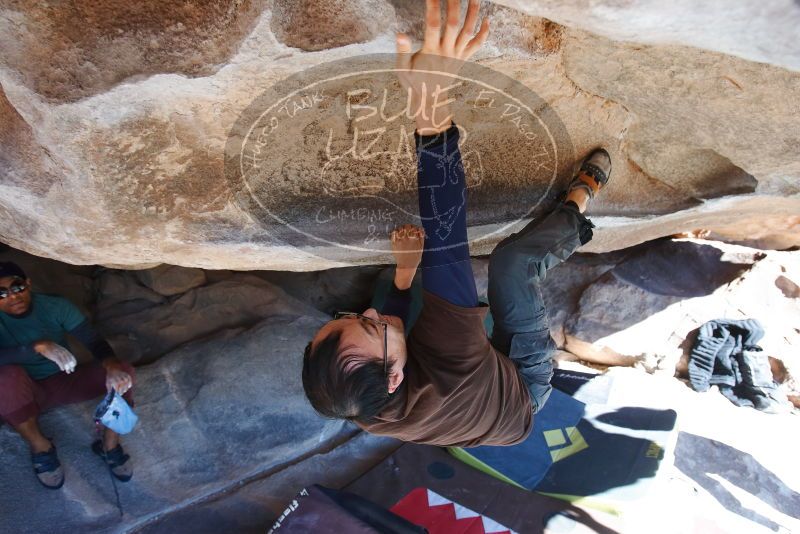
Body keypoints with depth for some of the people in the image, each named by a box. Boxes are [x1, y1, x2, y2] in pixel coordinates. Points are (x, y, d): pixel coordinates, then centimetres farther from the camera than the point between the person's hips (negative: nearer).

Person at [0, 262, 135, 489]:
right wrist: (38, 347, -46)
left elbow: (94, 341, -18)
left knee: (123, 371, -24)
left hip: (65, 381, 2)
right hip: (25, 395, -1)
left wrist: (112, 367, -38)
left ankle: (110, 444, -6)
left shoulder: (56, 306, -12)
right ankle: (40, 447, -14)